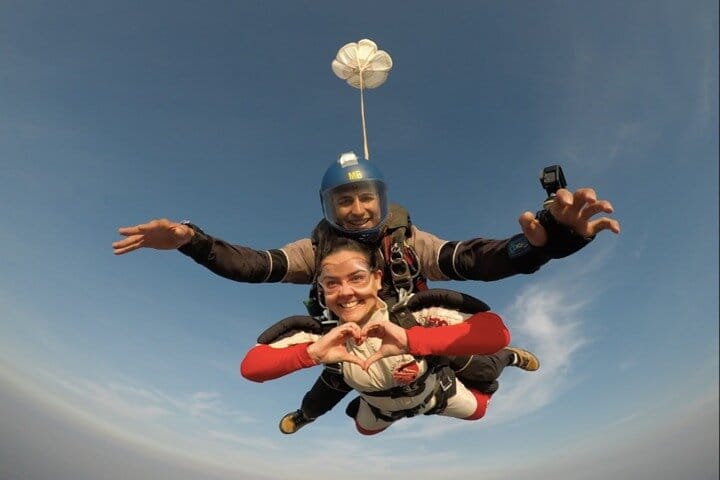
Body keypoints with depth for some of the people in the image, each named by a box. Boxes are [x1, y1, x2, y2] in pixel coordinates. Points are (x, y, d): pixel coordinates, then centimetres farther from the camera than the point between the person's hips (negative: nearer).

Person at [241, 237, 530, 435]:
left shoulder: (413, 315, -44)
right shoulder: (324, 335, -35)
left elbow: (496, 332, -57)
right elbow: (250, 366, -40)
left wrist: (410, 340, -69)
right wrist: (312, 352, -57)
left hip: (437, 392, -2)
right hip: (381, 406, 2)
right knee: (364, 429, 34)